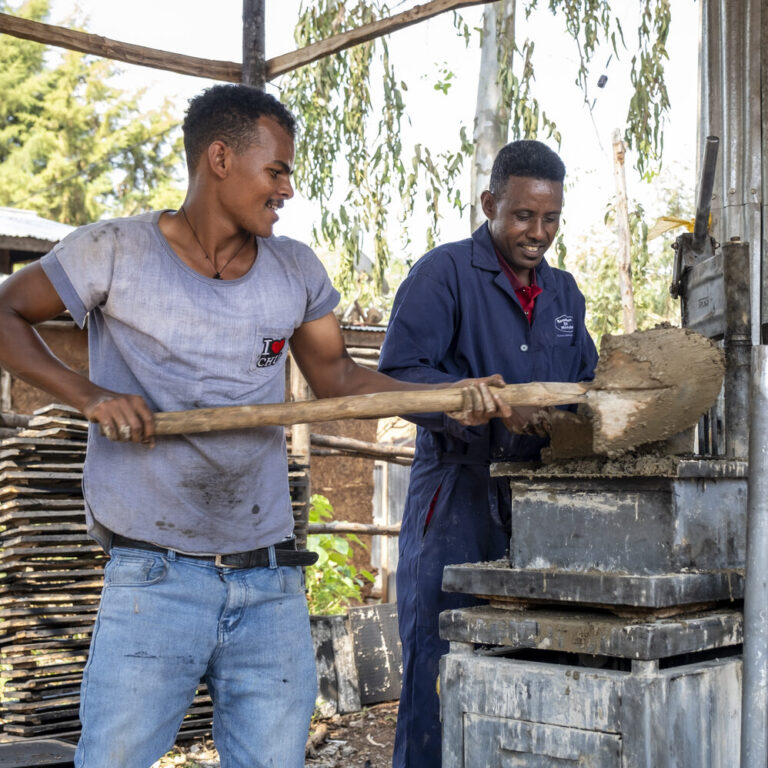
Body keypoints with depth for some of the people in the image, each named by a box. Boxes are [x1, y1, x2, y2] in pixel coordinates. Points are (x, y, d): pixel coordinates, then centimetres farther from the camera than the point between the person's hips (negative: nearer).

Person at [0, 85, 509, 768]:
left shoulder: (296, 271, 9)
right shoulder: (116, 251, -3)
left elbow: (334, 375, 16)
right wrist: (87, 395, -11)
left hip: (272, 587, 4)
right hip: (155, 579, -4)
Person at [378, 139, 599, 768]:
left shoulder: (563, 292, 18)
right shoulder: (444, 273, -3)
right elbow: (399, 374, -13)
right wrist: (492, 403, -24)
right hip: (457, 498, -6)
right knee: (439, 671, -4)